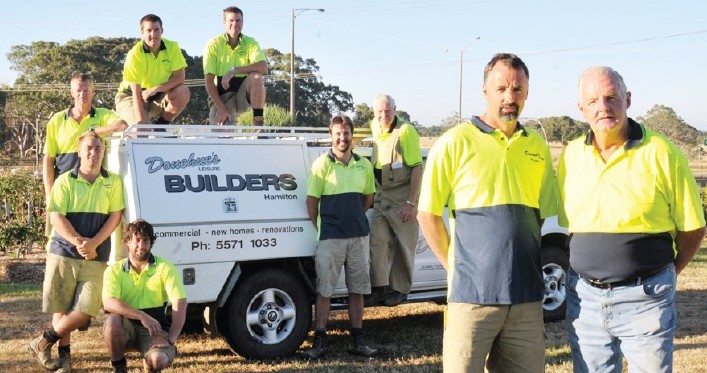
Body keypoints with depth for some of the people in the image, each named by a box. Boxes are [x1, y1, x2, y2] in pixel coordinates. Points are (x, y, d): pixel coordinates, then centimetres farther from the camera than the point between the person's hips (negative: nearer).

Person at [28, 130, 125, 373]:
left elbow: (115, 216, -1)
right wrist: (77, 241, -20)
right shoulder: (65, 181, 1)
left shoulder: (113, 182, 5)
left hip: (96, 257, 1)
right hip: (63, 252, -1)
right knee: (61, 308, 4)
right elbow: (56, 217, -6)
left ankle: (44, 342, 11)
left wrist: (93, 243, -14)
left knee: (85, 311, -7)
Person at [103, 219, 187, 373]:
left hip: (156, 329, -1)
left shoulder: (165, 268, -3)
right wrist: (142, 316, -30)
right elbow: (108, 303, -18)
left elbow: (179, 304, -12)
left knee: (159, 360, -31)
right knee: (112, 321, -32)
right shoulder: (114, 270, -1)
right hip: (127, 328, 1)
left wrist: (170, 339, -22)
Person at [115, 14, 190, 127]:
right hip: (130, 97, -4)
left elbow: (180, 78, -14)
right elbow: (136, 95, -25)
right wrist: (141, 123, -34)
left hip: (157, 97, 4)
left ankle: (161, 125, -5)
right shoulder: (135, 54, -22)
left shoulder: (172, 47, -11)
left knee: (183, 92, -25)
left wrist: (155, 89, -27)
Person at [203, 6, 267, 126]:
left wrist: (234, 70, -30)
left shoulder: (251, 43, -3)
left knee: (256, 76, -30)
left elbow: (263, 68, -22)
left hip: (244, 94, 1)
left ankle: (258, 122, -21)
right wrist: (221, 108, -20)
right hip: (221, 97, -1)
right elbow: (209, 81, -11)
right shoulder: (213, 45, -7)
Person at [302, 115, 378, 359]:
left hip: (358, 235, 4)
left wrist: (354, 217, 12)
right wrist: (320, 228, -3)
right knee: (324, 290, -1)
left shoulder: (363, 164, 8)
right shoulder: (323, 164, -4)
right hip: (330, 237, -4)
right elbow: (312, 200, -3)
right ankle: (319, 342, 5)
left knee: (357, 289, 9)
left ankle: (357, 341, 17)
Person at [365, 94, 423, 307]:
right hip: (381, 196, 6)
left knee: (404, 245, 3)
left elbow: (417, 167, -18)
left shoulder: (406, 131, -16)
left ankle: (400, 290, 14)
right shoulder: (375, 127, 5)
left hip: (403, 196, -6)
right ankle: (380, 288, 6)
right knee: (377, 241, 0)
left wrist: (410, 202, -20)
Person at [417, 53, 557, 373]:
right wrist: (455, 267, -4)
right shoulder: (456, 142, -3)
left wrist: (527, 267, 10)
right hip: (472, 294, -4)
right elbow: (428, 215, -2)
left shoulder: (538, 148, 10)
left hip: (527, 296, 4)